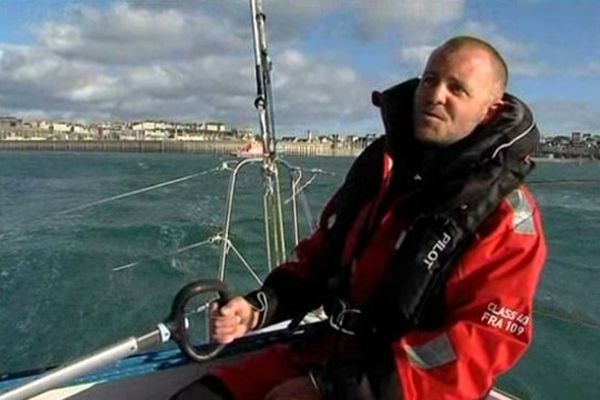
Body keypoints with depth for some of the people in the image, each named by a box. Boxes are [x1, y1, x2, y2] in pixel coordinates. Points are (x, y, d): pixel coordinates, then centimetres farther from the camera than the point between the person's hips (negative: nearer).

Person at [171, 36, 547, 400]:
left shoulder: (508, 217, -14)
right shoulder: (380, 163, 4)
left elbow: (477, 349, -20)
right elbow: (320, 256, 12)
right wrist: (260, 307, -5)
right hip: (328, 353, 6)